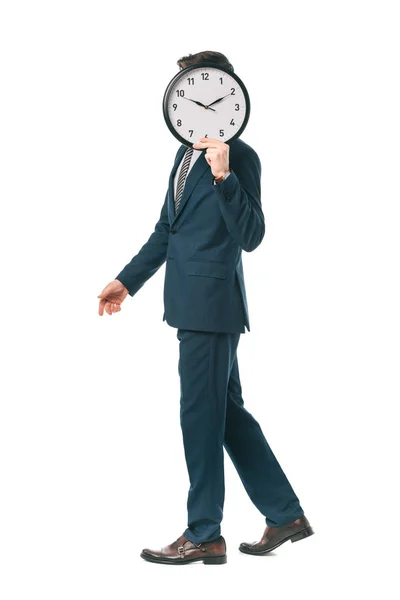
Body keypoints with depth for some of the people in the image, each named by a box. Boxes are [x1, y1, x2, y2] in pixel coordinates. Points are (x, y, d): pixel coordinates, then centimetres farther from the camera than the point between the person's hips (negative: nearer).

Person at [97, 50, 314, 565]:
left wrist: (223, 177, -30)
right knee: (226, 411, 14)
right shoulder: (185, 155, 15)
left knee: (200, 415, -2)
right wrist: (128, 281, 25)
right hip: (193, 304, 9)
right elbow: (166, 228, 23)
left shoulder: (239, 157, -12)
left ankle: (203, 536, 10)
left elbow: (251, 236, -20)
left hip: (212, 304, -9)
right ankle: (286, 515, 23)